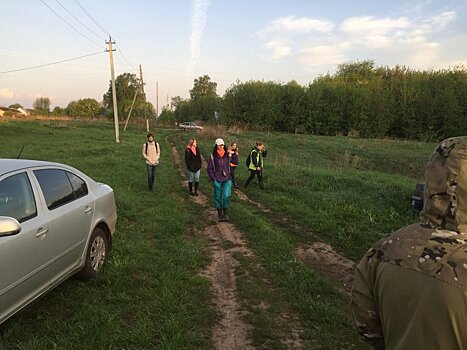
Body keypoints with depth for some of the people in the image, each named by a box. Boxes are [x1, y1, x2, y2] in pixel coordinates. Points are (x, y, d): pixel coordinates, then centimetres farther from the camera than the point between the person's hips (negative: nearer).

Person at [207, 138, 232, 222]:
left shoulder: (227, 154, 3)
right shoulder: (213, 156, -3)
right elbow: (209, 168, -1)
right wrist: (213, 179, -5)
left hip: (227, 179, 1)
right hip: (217, 180, -1)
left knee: (226, 196, -11)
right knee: (218, 197, 7)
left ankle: (225, 213, 5)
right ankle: (219, 214, 20)